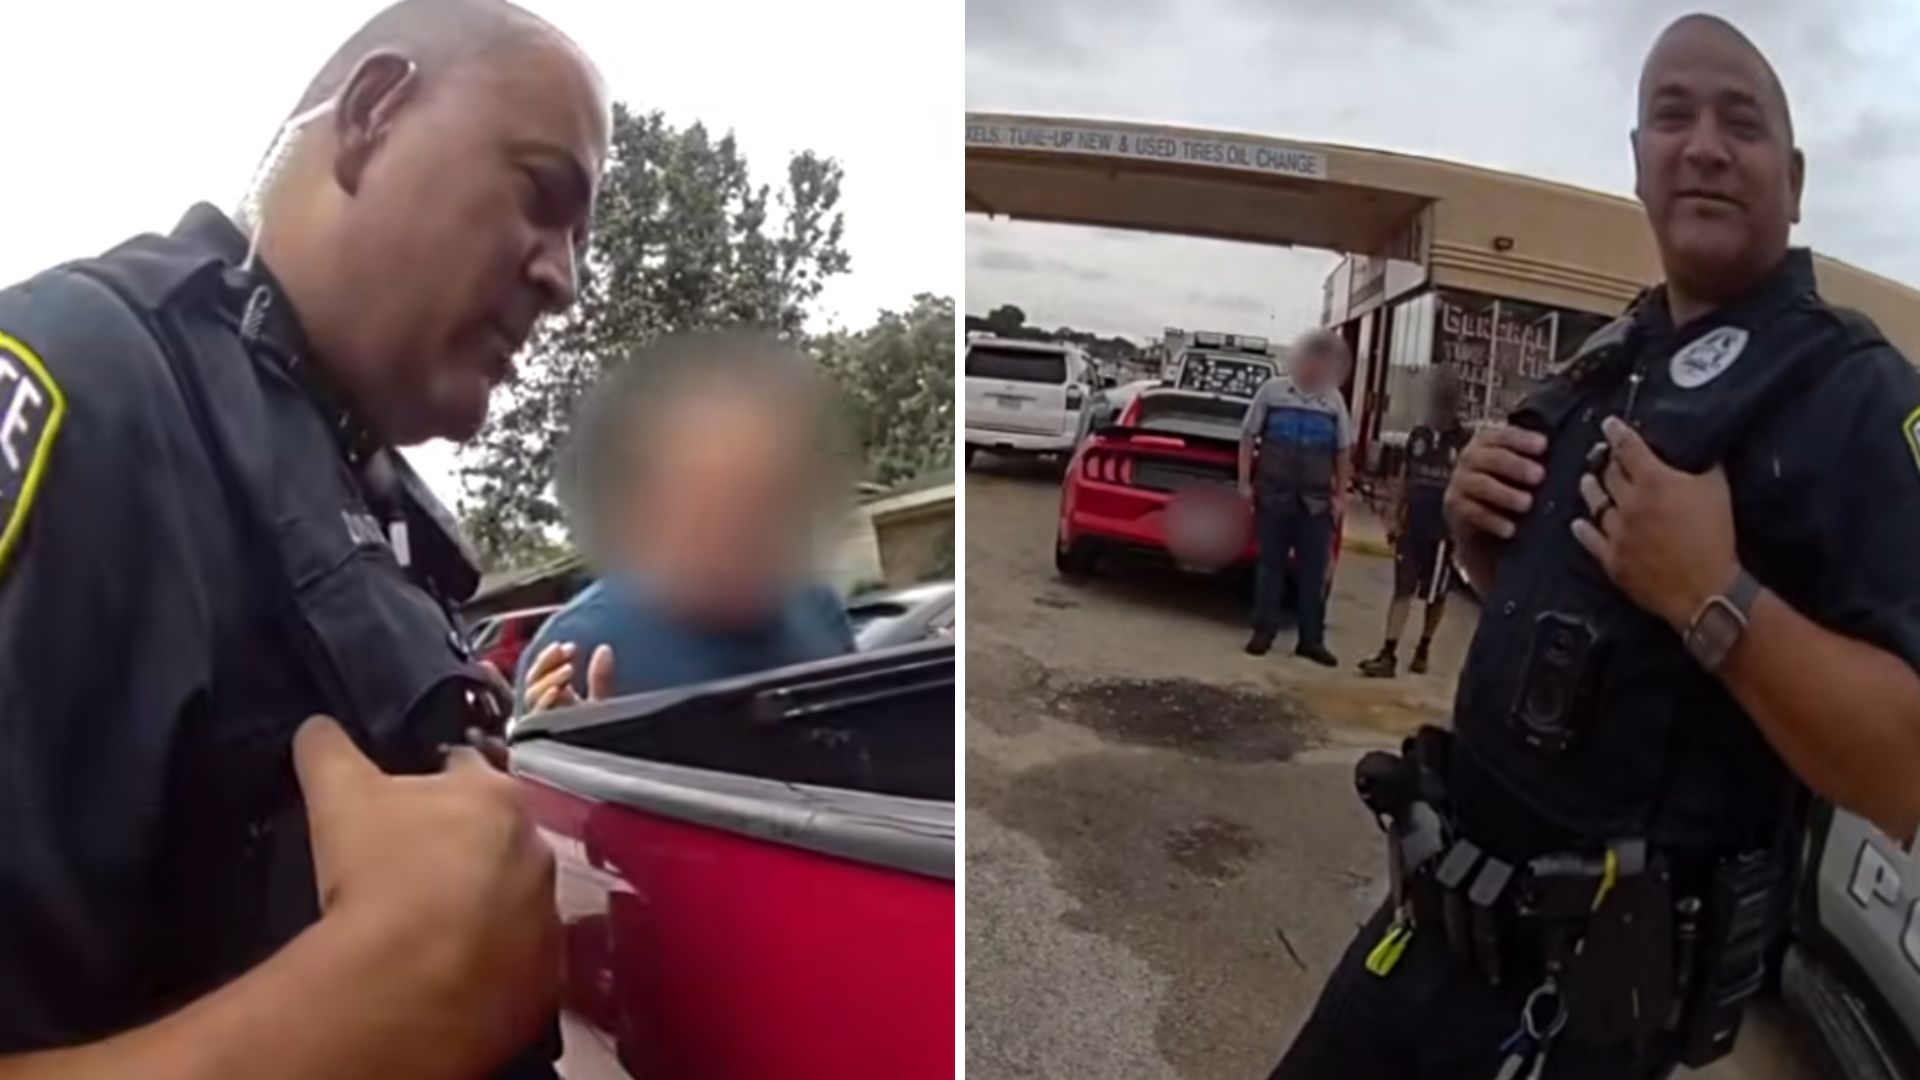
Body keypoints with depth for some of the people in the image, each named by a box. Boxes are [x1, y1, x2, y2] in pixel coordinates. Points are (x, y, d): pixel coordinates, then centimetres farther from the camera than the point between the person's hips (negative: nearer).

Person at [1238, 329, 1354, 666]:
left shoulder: (1334, 401, 7)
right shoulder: (1272, 390, 1)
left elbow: (1343, 452, 11)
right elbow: (1248, 437, 4)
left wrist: (1340, 496, 5)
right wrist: (1245, 481, -3)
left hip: (1316, 500, 2)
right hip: (1273, 494, -2)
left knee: (1314, 570, 3)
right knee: (1270, 564, 5)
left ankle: (1311, 638, 10)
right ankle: (1263, 631, 13)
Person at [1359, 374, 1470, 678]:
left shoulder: (1465, 442, -6)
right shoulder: (1418, 435, 6)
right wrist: (1396, 519, 10)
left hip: (1444, 532, -3)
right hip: (1412, 527, 3)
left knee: (1435, 596, 10)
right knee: (1402, 590, -2)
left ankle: (1423, 650, 27)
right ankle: (1388, 655, -5)